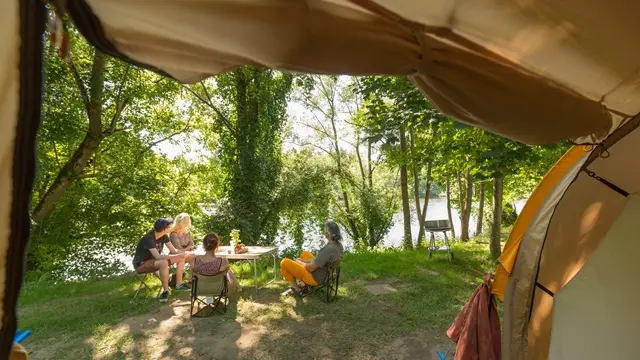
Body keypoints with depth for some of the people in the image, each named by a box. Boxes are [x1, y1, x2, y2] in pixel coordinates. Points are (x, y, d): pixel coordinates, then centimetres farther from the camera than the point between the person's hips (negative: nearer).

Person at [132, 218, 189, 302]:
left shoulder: (164, 236, -6)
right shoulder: (149, 238, -29)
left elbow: (173, 250, -6)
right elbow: (158, 256, -39)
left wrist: (181, 254, -27)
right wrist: (176, 256, -38)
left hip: (153, 260, 8)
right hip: (141, 264, -8)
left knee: (181, 257, -6)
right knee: (164, 262, -38)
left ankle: (179, 284, 2)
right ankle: (166, 290, -24)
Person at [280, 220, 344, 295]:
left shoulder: (327, 250, -35)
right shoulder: (339, 245, -7)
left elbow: (310, 268, -25)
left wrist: (299, 262, -5)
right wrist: (304, 261, 5)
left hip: (316, 277, -9)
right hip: (326, 273, 9)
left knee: (284, 262, -1)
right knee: (304, 253, 28)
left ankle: (296, 288, 17)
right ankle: (302, 283, 22)